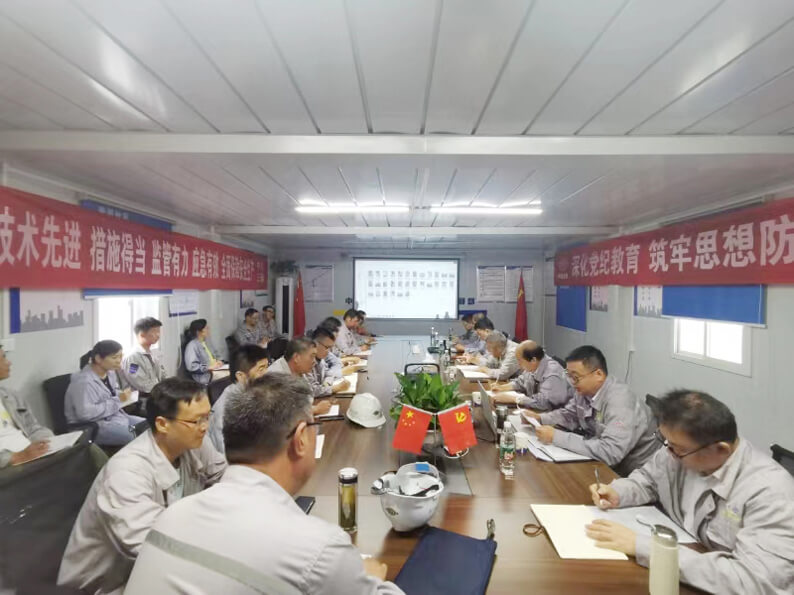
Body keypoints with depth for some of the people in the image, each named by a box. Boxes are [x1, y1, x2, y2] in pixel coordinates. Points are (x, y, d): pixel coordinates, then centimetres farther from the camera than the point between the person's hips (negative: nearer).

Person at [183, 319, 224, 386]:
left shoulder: (206, 342, 14)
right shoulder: (192, 346, -12)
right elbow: (191, 366, -20)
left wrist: (217, 361, 4)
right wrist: (209, 367, -20)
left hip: (215, 370, 8)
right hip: (206, 377, -8)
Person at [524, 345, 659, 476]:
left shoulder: (620, 401, -29)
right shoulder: (586, 390, -6)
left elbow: (610, 452, -37)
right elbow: (569, 414, 12)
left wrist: (556, 437, -32)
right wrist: (540, 418, -6)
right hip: (606, 463, 7)